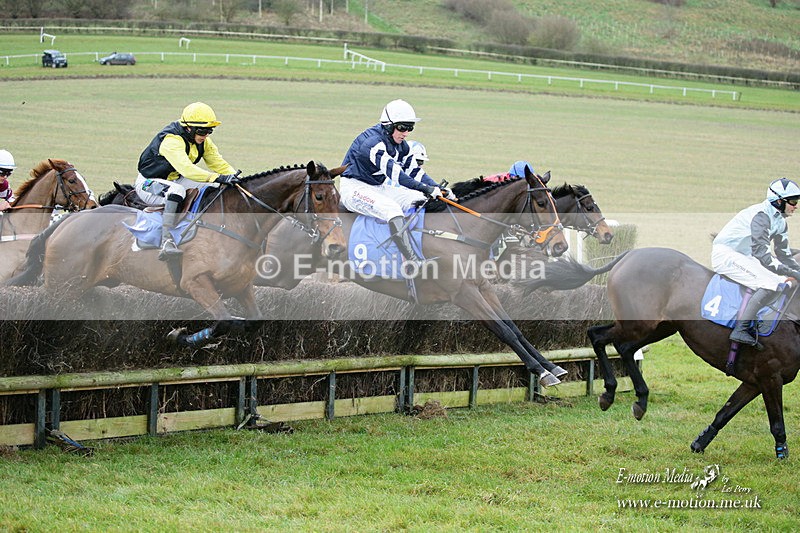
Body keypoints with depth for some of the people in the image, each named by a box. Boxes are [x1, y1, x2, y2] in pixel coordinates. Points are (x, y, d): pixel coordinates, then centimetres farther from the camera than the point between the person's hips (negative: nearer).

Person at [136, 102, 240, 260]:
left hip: (175, 180, 9)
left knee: (216, 189, 2)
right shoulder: (171, 140, -31)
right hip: (149, 183, -9)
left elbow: (217, 162, -3)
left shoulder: (203, 141, -2)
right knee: (177, 190, -40)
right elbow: (186, 168, -44)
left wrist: (233, 177, -24)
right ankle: (166, 241, -44)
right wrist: (217, 178, -52)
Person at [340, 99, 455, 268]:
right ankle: (411, 259, -39)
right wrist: (424, 188, -40)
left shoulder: (401, 145, 6)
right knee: (392, 209, -34)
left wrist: (438, 189, -9)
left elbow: (415, 171, 7)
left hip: (379, 187, 10)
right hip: (355, 189, -10)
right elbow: (393, 171, -34)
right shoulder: (372, 141, -25)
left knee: (422, 200, -3)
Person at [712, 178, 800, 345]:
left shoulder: (780, 221, 9)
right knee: (771, 284, -27)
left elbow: (784, 256, 16)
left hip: (744, 257, 11)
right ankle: (740, 330, -31)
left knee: (785, 283, 10)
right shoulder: (761, 215, -21)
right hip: (725, 254, -11)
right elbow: (762, 255, -28)